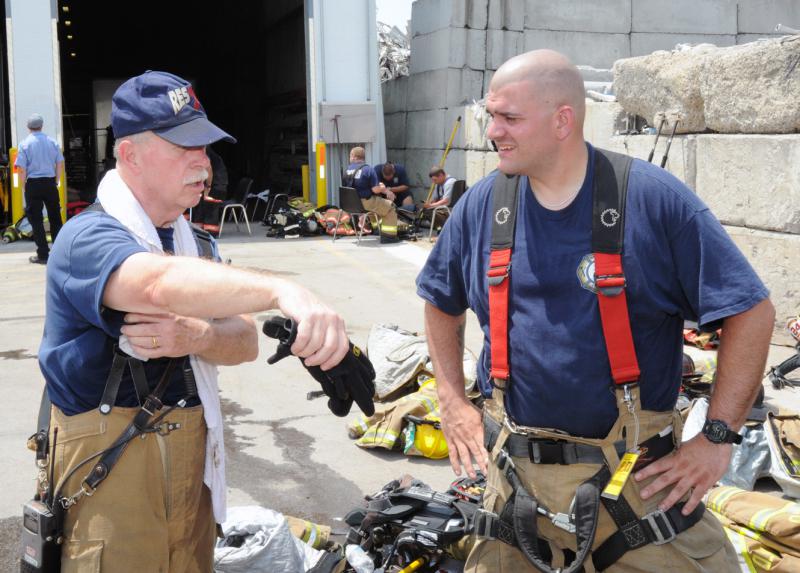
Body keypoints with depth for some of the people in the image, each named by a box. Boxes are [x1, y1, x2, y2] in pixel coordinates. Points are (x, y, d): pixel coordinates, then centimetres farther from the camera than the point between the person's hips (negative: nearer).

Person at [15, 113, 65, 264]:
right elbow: (60, 165, 4)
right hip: (50, 183, 3)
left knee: (36, 219, 3)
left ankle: (43, 255, 2)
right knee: (55, 217, 12)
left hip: (33, 184, -3)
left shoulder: (24, 144, -6)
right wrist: (56, 182, 13)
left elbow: (22, 169, -9)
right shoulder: (52, 142, 2)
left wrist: (24, 187, 2)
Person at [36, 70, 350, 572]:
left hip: (191, 457, 7)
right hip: (111, 468, -7)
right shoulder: (88, 237, -16)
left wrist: (196, 337, -23)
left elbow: (247, 342, 0)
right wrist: (283, 291, -54)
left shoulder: (195, 244, 10)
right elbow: (161, 284, -40)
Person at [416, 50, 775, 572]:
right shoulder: (481, 205, 1)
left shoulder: (655, 199, -10)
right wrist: (453, 402, 10)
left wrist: (718, 437, -10)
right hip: (516, 472, 3)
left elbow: (751, 313, -7)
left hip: (637, 474, -2)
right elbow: (441, 302, 17)